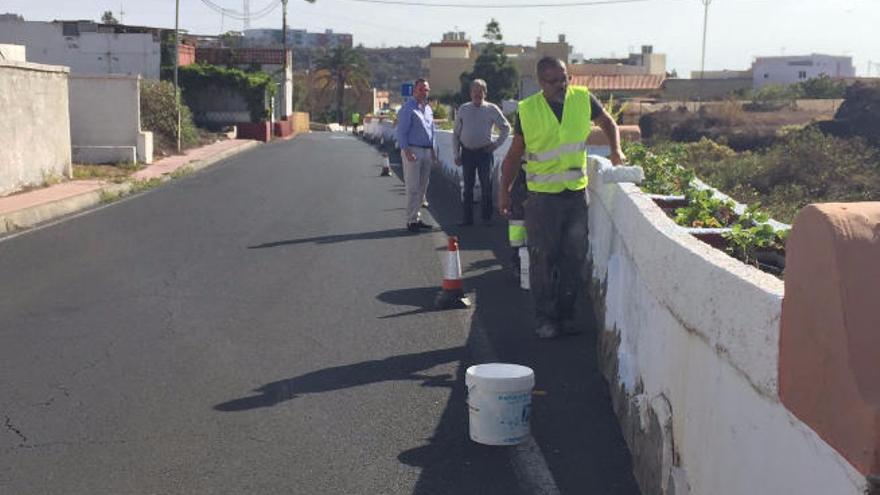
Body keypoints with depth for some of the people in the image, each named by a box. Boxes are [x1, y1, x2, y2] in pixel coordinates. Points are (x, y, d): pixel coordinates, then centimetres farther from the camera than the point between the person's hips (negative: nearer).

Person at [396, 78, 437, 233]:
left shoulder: (428, 109, 16)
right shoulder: (408, 108, -8)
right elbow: (401, 132, -12)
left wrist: (432, 150, 16)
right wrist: (406, 150, -20)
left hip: (426, 151, 8)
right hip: (413, 150, -8)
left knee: (422, 187, 11)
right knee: (413, 188, -6)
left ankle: (417, 218, 19)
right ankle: (411, 220, -1)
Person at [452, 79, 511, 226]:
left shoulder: (492, 109, 2)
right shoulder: (463, 109, 7)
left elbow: (506, 128, 12)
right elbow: (456, 133, 9)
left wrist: (497, 144, 2)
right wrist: (456, 154, 4)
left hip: (484, 152, -2)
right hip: (467, 152, 2)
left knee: (486, 186, -1)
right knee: (468, 186, 5)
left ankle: (486, 218, 7)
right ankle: (467, 219, 10)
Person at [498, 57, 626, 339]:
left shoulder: (583, 99, -1)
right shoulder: (527, 110, -6)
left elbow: (608, 123, 16)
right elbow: (515, 154, 3)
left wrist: (615, 150, -1)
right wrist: (504, 191, 2)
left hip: (577, 192, 3)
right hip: (543, 196, -3)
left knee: (575, 257, 8)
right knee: (543, 258, 1)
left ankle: (566, 314, 21)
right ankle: (545, 318, 12)